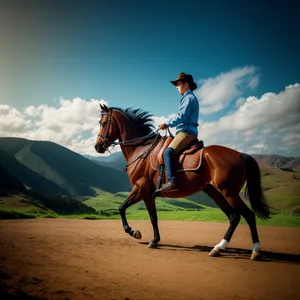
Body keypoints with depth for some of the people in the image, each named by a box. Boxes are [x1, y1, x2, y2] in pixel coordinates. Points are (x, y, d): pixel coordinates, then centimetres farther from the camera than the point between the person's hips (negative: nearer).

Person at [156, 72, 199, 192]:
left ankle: (172, 182, -38)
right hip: (187, 131, 11)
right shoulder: (188, 98, 26)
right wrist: (169, 123, 14)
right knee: (169, 151, 17)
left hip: (187, 132, -11)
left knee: (168, 152, -27)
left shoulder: (189, 98, -6)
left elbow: (181, 117, -17)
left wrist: (167, 124, -7)